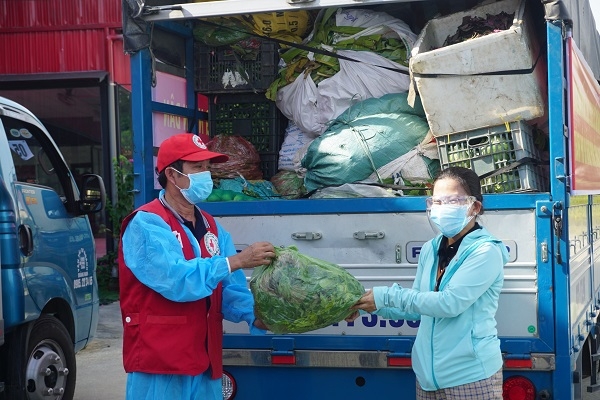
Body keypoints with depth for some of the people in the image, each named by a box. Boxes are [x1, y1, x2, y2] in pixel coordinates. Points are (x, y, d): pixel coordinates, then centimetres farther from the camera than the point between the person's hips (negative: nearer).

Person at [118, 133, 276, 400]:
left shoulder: (212, 228, 12)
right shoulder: (146, 224, -12)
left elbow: (230, 290, 6)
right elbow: (177, 280, -25)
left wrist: (255, 316, -13)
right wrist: (237, 261, -25)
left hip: (205, 362, 7)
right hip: (159, 363, -7)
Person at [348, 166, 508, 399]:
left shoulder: (486, 251, -12)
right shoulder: (430, 250, 9)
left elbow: (451, 303, -22)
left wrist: (388, 296, -18)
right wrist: (371, 305, 0)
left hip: (470, 374, -6)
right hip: (428, 372, 6)